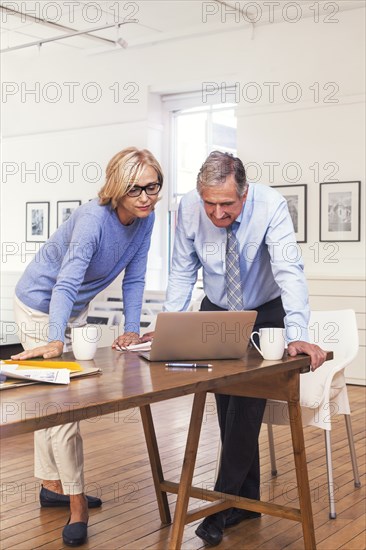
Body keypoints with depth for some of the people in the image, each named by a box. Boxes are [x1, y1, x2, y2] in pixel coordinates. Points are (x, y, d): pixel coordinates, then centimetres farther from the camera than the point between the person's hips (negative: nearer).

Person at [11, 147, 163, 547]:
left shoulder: (145, 219, -12)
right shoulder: (93, 219, -33)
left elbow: (134, 278, -8)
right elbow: (66, 283, -42)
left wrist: (131, 329, -16)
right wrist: (54, 341, -52)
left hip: (75, 309, 8)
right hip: (39, 306, -7)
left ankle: (52, 485, 31)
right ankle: (76, 504, 2)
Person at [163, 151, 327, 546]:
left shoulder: (270, 206, -28)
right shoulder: (189, 207, -20)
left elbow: (289, 271, -35)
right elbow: (182, 272, -9)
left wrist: (297, 336, -46)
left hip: (265, 314, -3)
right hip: (216, 313, 3)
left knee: (247, 405, -12)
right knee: (229, 409, 3)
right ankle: (247, 498, 17)